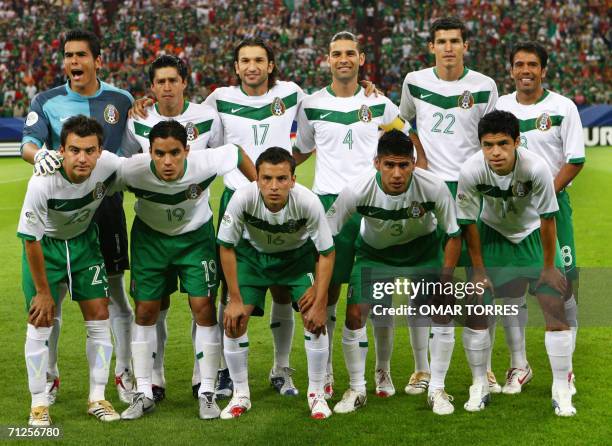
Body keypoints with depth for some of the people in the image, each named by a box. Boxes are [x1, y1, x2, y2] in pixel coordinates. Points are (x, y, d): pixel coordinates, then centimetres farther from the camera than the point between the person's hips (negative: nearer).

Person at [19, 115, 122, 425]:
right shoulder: (42, 183, -33)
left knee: (99, 316, -1)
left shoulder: (109, 165, -26)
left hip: (84, 240, 3)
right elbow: (31, 241, -21)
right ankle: (39, 403, 6)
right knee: (40, 321, -7)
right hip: (45, 245, -3)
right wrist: (43, 292, -15)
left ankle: (97, 399, 11)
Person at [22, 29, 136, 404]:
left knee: (115, 290, 6)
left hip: (107, 206, 0)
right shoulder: (47, 101, 0)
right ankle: (49, 376, 16)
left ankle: (124, 373, 18)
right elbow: (28, 143, -15)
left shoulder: (121, 101, 3)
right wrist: (39, 154, -34)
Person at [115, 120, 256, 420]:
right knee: (145, 311, 0)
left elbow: (237, 153, -11)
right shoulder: (133, 171, -32)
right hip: (150, 235, 1)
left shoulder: (204, 163, -32)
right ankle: (143, 393, 12)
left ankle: (207, 392, 4)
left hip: (196, 236, 0)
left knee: (204, 308, -8)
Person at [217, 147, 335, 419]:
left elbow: (326, 253, -19)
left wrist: (320, 304, -19)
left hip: (298, 255, 0)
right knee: (234, 321, -10)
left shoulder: (308, 202, -34)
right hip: (252, 253, 1)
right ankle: (241, 395, 9)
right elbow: (226, 247, -17)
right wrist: (235, 300, -15)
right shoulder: (242, 198, -34)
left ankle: (316, 394, 6)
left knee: (315, 319, -14)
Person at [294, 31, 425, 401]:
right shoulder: (312, 106, 7)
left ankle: (383, 371, 13)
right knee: (328, 288, 1)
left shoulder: (380, 104, 7)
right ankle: (325, 371, 12)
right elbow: (301, 152, 19)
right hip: (329, 201, 0)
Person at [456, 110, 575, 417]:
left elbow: (547, 219, -19)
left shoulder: (536, 167, -33)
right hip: (493, 234, 1)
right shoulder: (471, 172, -29)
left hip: (534, 235, -1)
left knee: (556, 307, -11)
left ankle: (561, 390, 3)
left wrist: (549, 267, -10)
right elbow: (469, 223, -14)